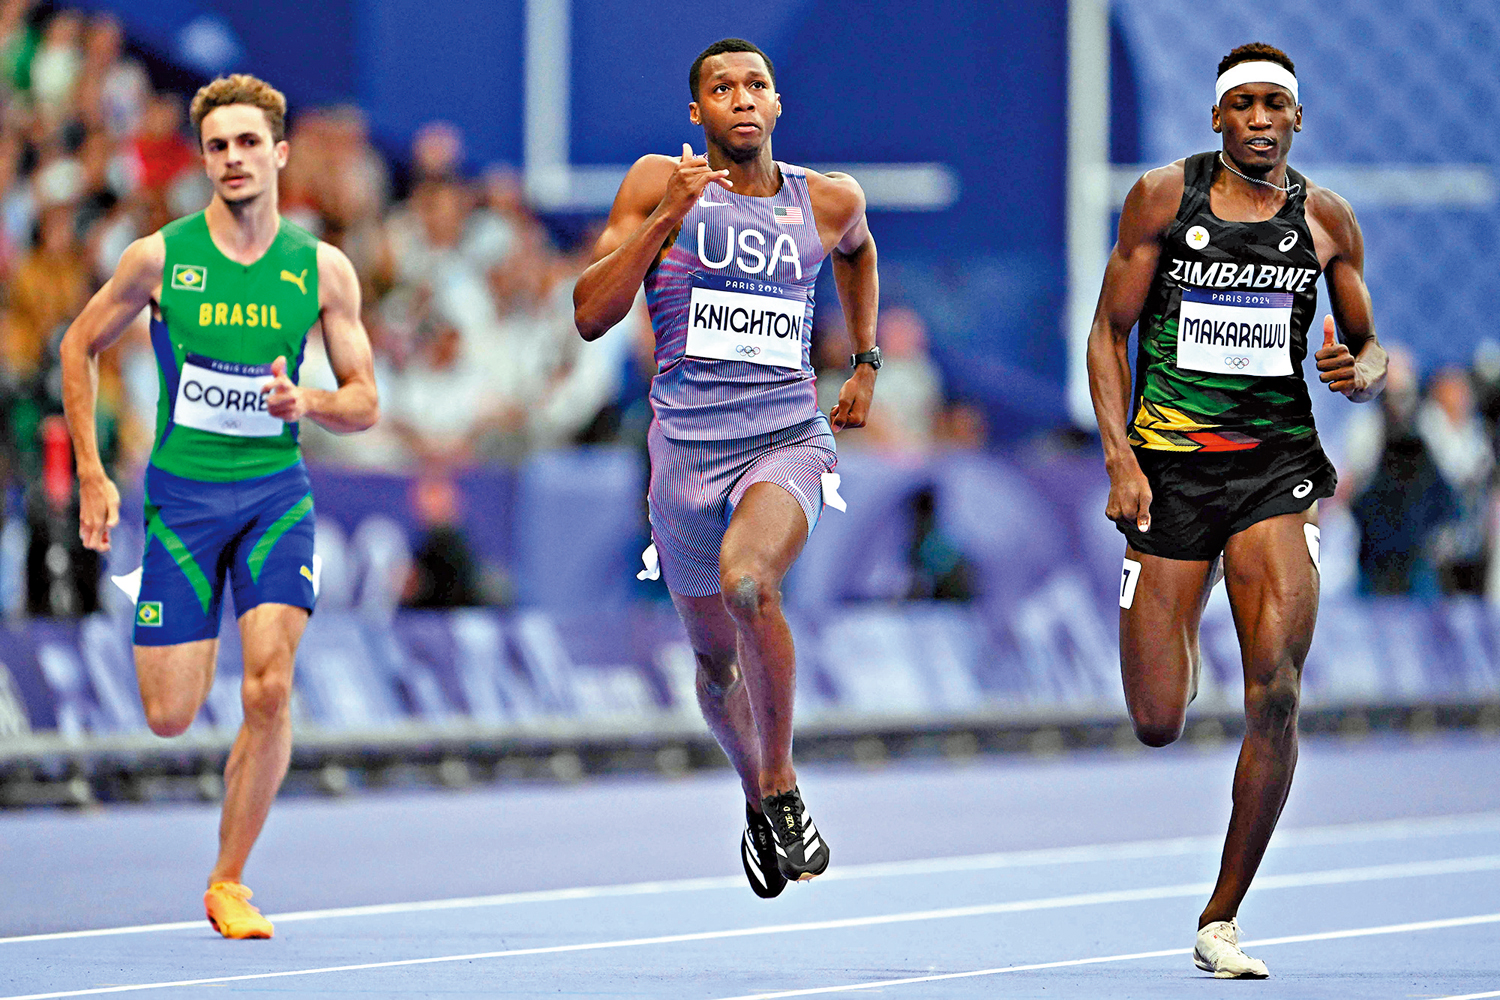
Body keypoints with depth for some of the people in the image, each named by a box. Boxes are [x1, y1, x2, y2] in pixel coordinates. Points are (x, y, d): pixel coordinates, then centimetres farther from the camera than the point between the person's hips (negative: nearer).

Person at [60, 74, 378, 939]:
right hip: (181, 496, 0)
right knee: (170, 719, -2)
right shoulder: (160, 257, -4)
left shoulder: (323, 271, 0)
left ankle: (230, 882, -1)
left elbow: (365, 402, 5)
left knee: (270, 687, -17)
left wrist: (308, 403, -18)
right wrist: (92, 475, 4)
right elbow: (79, 347, 9)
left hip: (275, 492, 1)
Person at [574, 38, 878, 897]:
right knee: (717, 656, 13)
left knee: (746, 580, -31)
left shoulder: (829, 201, 6)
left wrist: (866, 364, 26)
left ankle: (783, 786, -14)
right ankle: (758, 801, 43)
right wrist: (666, 218, -17)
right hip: (688, 448, 1)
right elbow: (591, 316, -8)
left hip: (789, 441, -1)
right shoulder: (659, 184, -1)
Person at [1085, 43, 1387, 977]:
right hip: (1168, 466, -1)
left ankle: (1223, 918, -6)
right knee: (1158, 725, -3)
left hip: (1277, 466, 1)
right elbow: (1110, 330, 4)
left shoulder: (1326, 217, 5)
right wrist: (1120, 457, -8)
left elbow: (1371, 353, 14)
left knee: (1276, 692, -17)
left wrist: (1362, 370, -11)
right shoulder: (1163, 197, 0)